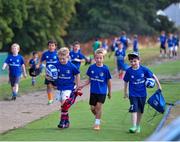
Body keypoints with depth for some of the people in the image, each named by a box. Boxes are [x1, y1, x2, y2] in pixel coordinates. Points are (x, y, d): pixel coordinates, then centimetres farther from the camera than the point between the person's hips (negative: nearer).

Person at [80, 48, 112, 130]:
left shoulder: (105, 69, -10)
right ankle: (98, 118, 34)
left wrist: (109, 92, 6)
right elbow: (89, 79, 8)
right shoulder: (91, 67, -2)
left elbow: (109, 81, 0)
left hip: (102, 91, -3)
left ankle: (97, 123, 3)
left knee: (98, 106, -10)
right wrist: (83, 85, -5)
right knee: (92, 108, 6)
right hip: (93, 91, 3)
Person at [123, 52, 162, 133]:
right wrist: (125, 92, 12)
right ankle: (134, 127, -12)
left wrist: (159, 86, 6)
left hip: (142, 94, 2)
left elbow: (153, 76, 2)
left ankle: (138, 126, 27)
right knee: (134, 110, -13)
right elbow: (126, 82, 5)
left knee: (140, 111, 12)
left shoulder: (144, 69, -10)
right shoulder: (129, 71, -9)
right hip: (133, 94, -2)